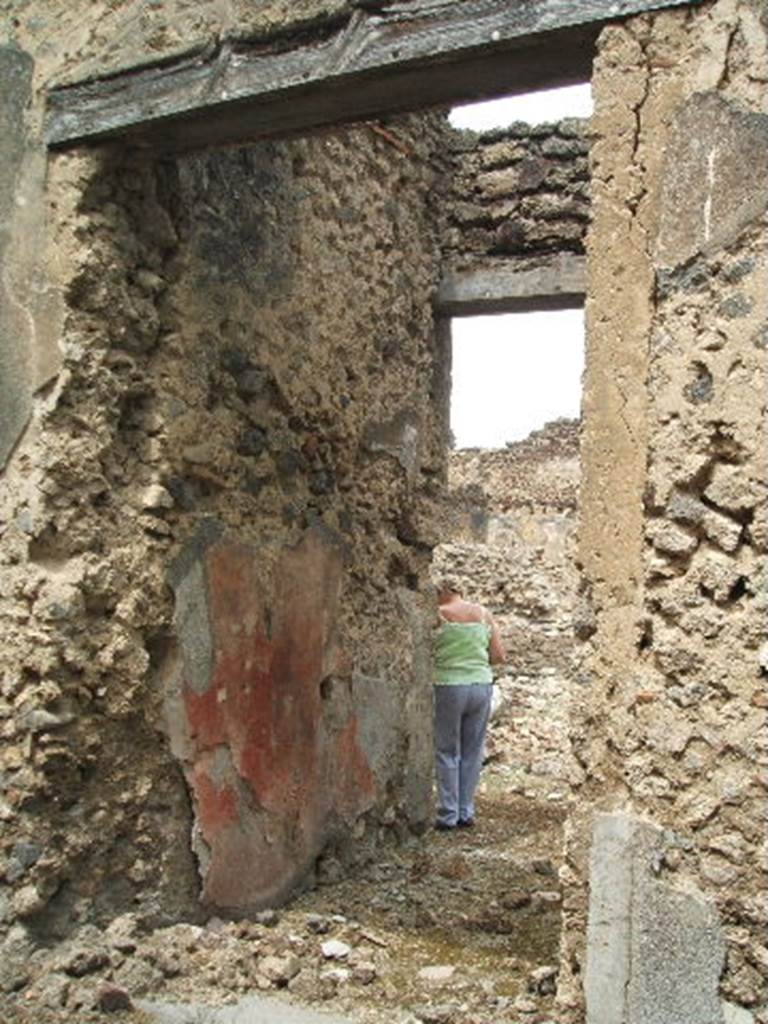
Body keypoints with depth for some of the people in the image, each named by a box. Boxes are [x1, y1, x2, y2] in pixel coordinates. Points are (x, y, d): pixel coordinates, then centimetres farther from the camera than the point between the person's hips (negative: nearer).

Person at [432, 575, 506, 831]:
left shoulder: (437, 615, -6)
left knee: (447, 752, 7)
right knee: (472, 752, 13)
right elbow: (500, 656, 5)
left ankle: (448, 816, 9)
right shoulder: (484, 614, 5)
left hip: (449, 687, -3)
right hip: (481, 685, 3)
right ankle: (466, 813, 18)